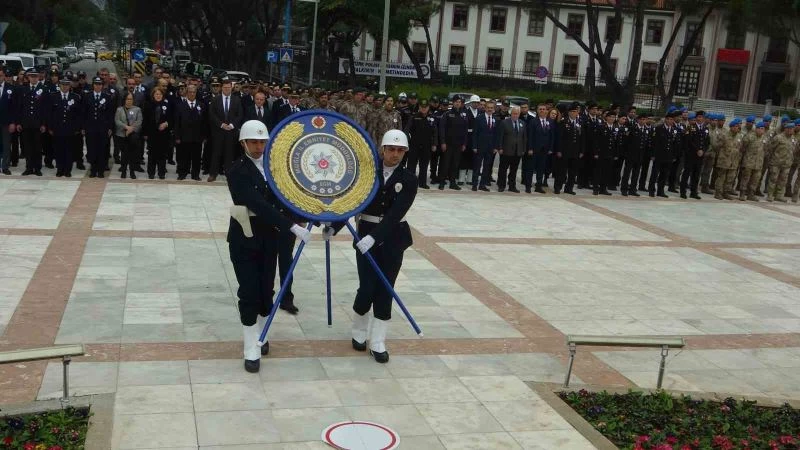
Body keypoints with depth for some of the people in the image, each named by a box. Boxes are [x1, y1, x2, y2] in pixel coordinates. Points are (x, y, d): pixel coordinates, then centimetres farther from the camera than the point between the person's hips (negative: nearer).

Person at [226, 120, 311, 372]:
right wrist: (292, 227, -32)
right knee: (249, 293, -2)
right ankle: (251, 350, 7)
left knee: (266, 290, 11)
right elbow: (258, 204, -26)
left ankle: (259, 336, 31)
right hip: (244, 237, -5)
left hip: (269, 236, 5)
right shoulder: (237, 170, -15)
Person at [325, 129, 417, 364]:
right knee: (367, 288, -3)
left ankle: (378, 343, 14)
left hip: (393, 238, 0)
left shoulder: (408, 179, -6)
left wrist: (374, 236, -28)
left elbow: (396, 212, -17)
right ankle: (358, 333, 24)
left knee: (385, 290, 3)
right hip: (365, 234, 0)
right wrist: (334, 227, -16)